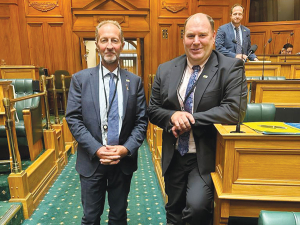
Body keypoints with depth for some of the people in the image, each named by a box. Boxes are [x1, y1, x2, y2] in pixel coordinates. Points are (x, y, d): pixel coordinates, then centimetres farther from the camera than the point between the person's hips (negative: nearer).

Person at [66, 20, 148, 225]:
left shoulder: (135, 81, 0)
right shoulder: (80, 79, -3)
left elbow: (141, 121, -2)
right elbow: (73, 119, -6)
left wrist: (126, 149, -15)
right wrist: (96, 149, -16)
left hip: (124, 161, 1)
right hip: (92, 161, 0)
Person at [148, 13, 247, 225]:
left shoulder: (231, 68, -9)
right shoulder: (165, 70, 1)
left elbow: (235, 110, -20)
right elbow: (153, 110, 3)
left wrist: (191, 119, -20)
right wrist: (173, 116, -18)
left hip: (206, 157, -3)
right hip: (173, 157, 4)